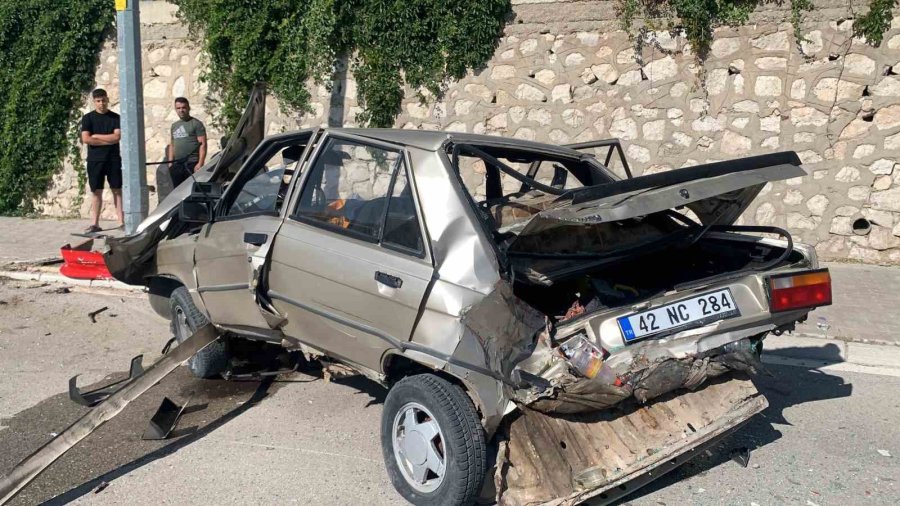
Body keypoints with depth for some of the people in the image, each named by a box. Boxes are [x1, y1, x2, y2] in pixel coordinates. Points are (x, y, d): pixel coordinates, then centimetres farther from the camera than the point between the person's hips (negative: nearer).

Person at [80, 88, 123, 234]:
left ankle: (122, 221, 2)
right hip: (95, 160, 0)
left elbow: (117, 136, -8)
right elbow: (86, 139, -7)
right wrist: (108, 140, -8)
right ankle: (94, 223, 6)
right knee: (96, 191, 3)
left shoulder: (115, 118, 6)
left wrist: (96, 136, -7)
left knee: (117, 189, 1)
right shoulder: (88, 118, 4)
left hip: (113, 159, 0)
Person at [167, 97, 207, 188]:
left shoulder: (196, 124, -1)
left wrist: (200, 163, -16)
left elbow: (203, 144, -7)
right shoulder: (174, 126, 20)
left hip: (192, 164, -6)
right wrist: (170, 162, 13)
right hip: (177, 165, 6)